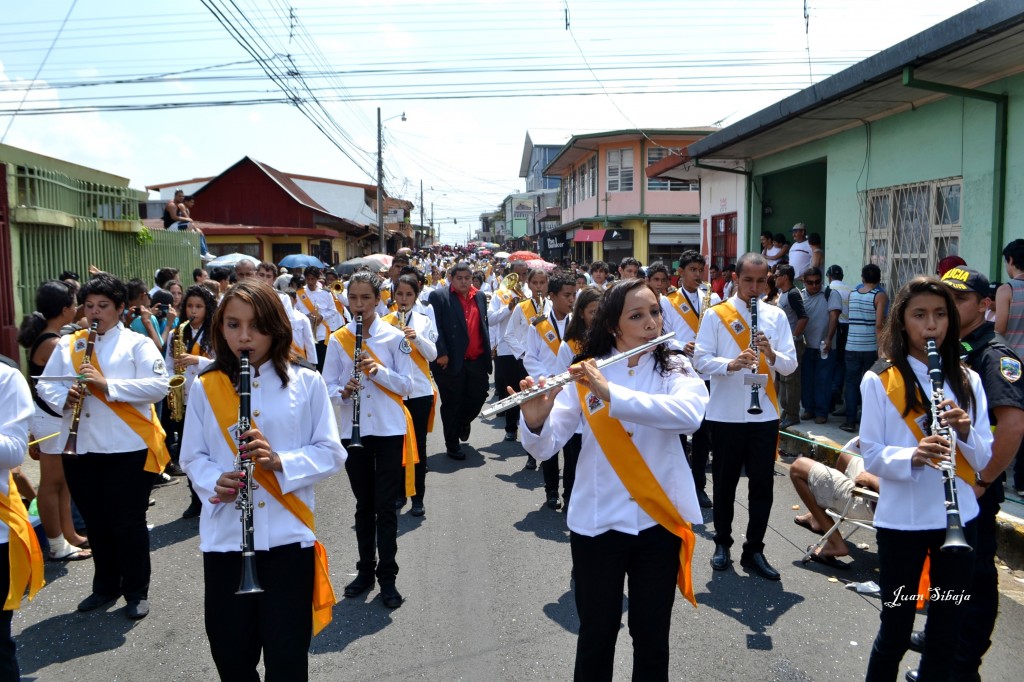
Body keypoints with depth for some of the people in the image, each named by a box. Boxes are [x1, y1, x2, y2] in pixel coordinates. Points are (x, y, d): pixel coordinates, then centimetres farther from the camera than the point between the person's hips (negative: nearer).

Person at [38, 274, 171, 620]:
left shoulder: (137, 343, -2)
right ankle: (105, 586, 31)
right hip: (80, 448, 5)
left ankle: (137, 592, 16)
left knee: (129, 522, 2)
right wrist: (63, 396, -13)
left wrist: (107, 384, -21)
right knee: (95, 522, 14)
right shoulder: (66, 345, 12)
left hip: (128, 448, -4)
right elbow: (45, 385, 9)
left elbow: (159, 386, -14)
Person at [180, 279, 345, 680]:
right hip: (224, 539, 2)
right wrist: (214, 481, -15)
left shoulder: (307, 382, -3)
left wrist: (280, 461, -19)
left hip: (289, 537, -2)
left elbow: (331, 454, -3)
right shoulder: (204, 387, 3)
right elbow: (193, 456, 6)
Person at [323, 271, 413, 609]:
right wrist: (342, 392, -20)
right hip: (353, 430, 2)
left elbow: (406, 385, -4)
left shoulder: (394, 337, -2)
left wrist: (379, 370, -20)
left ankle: (387, 577, 12)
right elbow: (328, 385, 2)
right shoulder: (338, 339, 3)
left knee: (385, 506, 1)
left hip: (389, 429, -2)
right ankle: (365, 570, 27)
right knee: (364, 505, 13)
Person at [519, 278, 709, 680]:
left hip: (659, 520, 0)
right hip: (597, 522, 0)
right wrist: (534, 421, -31)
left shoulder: (676, 369, -3)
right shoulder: (585, 376, -3)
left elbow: (689, 415, -26)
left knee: (652, 632, 13)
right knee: (597, 631, 13)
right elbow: (544, 448, -9)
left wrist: (612, 394, -34)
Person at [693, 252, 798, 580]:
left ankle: (754, 550, 18)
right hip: (725, 414, -2)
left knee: (762, 483, 5)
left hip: (764, 414, 2)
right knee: (725, 482, 10)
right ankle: (722, 543, 27)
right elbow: (700, 360, -8)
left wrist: (771, 354, -19)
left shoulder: (776, 316, 6)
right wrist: (730, 364, -26)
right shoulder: (716, 315, -2)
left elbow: (790, 365, 2)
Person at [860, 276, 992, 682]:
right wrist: (912, 456, -27)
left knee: (947, 633, 14)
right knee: (895, 632, 7)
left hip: (959, 519, 4)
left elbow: (983, 459, 3)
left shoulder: (967, 381, 4)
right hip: (901, 522, -3)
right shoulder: (879, 380, -7)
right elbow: (871, 455, -8)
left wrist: (966, 432, -17)